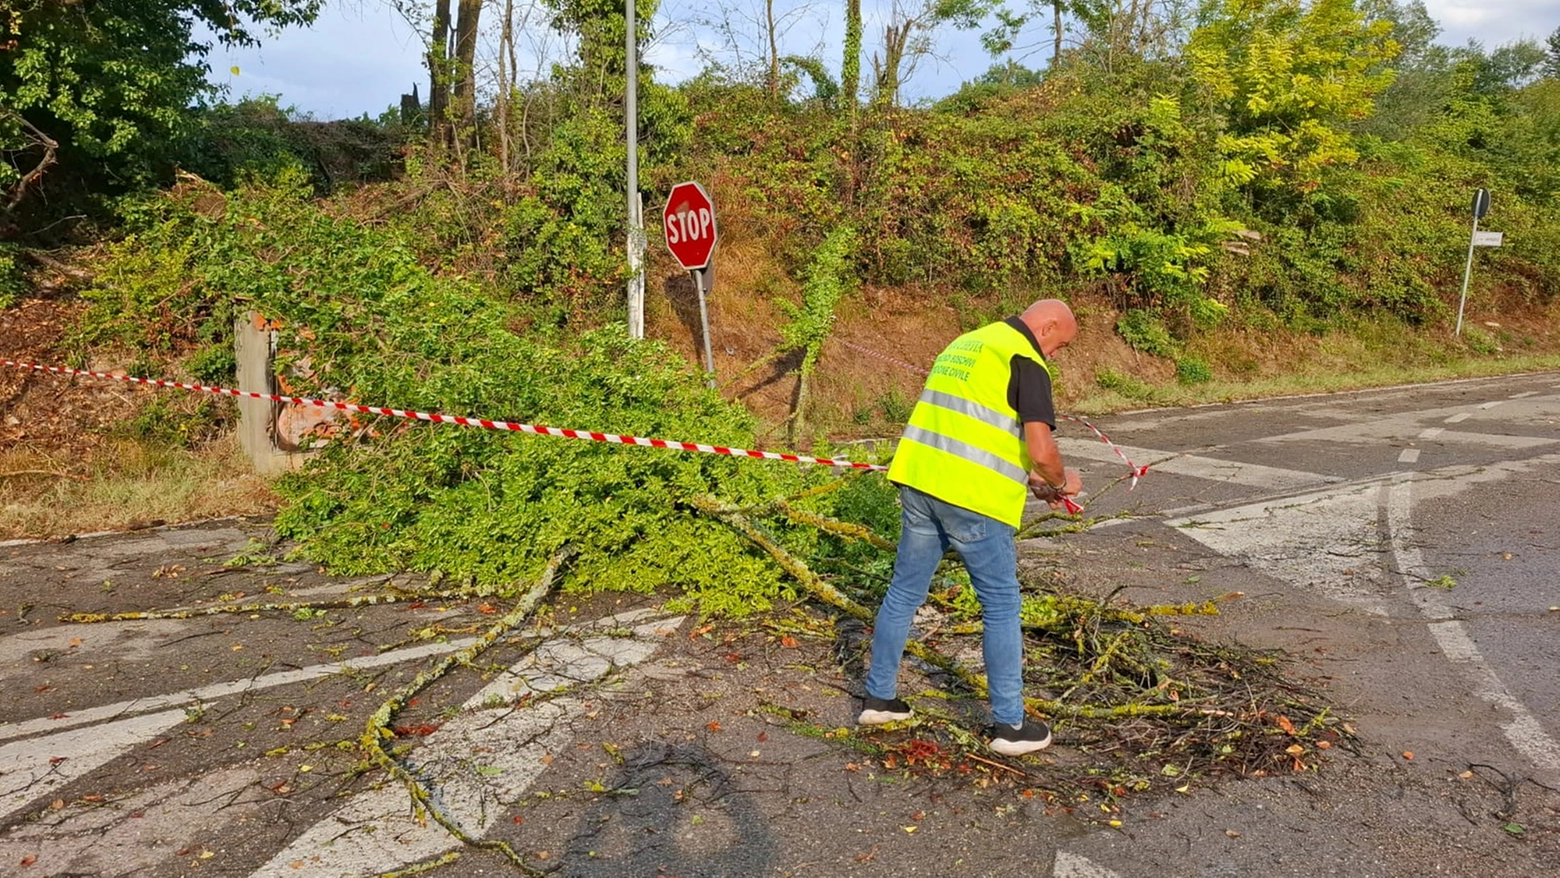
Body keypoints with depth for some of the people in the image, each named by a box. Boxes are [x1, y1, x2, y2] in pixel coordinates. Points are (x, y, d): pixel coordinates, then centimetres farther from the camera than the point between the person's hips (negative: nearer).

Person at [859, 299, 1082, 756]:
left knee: (904, 591, 17)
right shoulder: (1025, 362, -6)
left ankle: (878, 698, 28)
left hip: (919, 482, 8)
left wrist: (1030, 480, 25)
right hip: (973, 497, -8)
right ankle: (1010, 725, 14)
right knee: (1002, 608, 5)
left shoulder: (965, 343, 20)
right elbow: (1041, 452, -15)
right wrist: (1061, 481, 7)